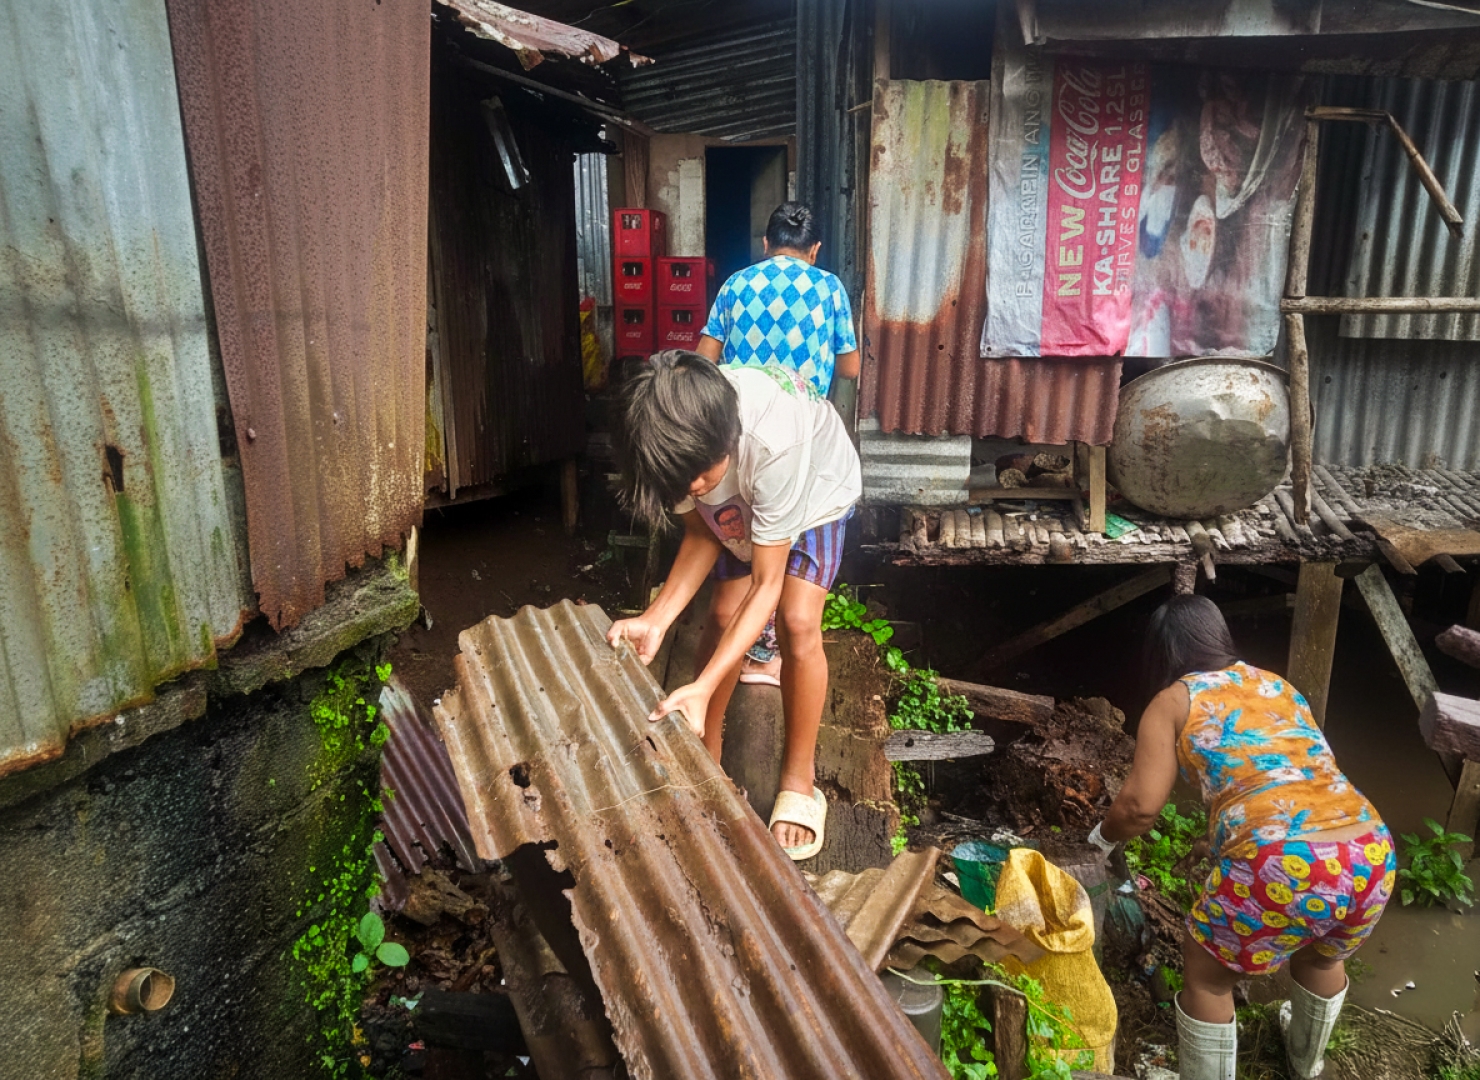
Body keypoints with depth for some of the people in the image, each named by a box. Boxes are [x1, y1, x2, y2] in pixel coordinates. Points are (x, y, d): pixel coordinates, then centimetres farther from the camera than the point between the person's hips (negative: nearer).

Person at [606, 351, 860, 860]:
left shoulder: (773, 441, -46)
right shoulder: (677, 442, -32)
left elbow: (766, 584, -37)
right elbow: (702, 533, -15)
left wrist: (702, 687, -43)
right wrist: (656, 618, -30)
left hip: (816, 489, -4)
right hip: (740, 503, 4)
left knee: (797, 622, -18)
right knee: (724, 613, -9)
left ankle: (798, 781, 0)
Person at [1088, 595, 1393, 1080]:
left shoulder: (1173, 702, 7)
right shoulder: (1278, 685, 24)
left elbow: (1141, 806, -2)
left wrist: (1104, 836, 20)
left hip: (1279, 870, -7)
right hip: (1372, 857, 7)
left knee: (1206, 973, 22)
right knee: (1322, 955, 37)